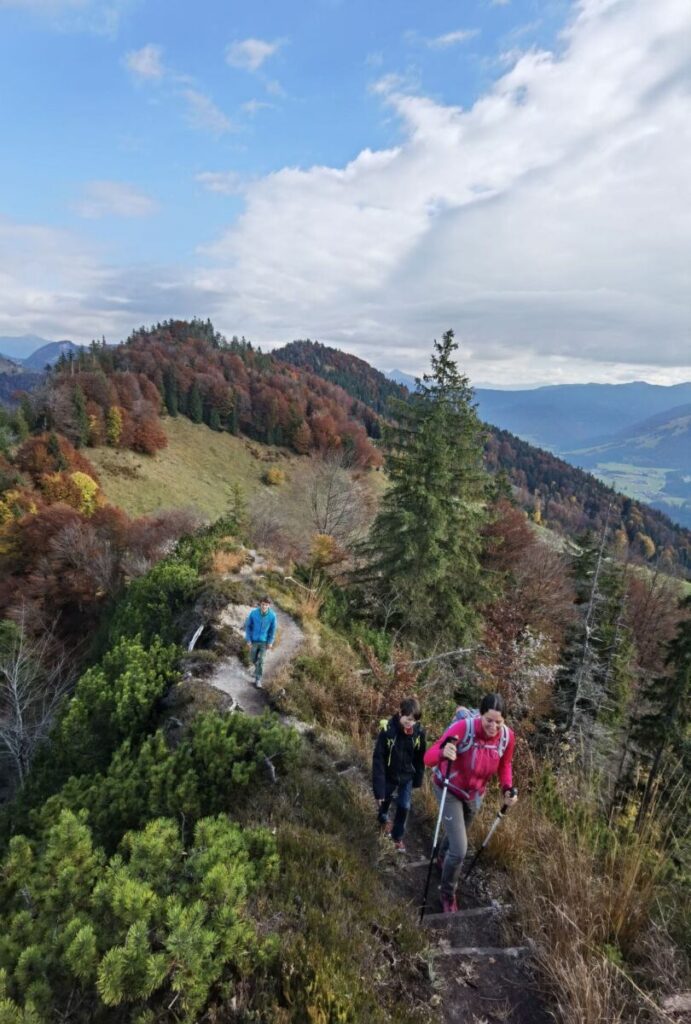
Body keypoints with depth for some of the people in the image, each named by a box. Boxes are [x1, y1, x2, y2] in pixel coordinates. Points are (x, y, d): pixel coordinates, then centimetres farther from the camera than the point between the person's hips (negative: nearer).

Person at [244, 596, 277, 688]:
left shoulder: (272, 615, -20)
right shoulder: (253, 613, -21)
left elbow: (273, 629, -6)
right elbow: (248, 626, -7)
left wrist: (270, 642, -5)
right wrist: (248, 640, -8)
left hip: (264, 641, -1)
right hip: (254, 640, 1)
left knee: (261, 660, -3)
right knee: (253, 659, 16)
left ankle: (258, 679, 13)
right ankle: (258, 669, 49)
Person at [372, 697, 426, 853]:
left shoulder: (419, 731, -20)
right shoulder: (387, 730, -31)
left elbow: (420, 758, -4)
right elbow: (378, 760, -25)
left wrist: (418, 780, 4)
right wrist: (379, 789, -24)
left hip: (407, 777, 2)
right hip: (389, 776, -1)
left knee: (404, 806, 10)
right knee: (385, 800, 22)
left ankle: (398, 836, 36)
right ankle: (383, 819, 56)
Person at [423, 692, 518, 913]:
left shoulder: (507, 737, -22)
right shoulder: (463, 728, -38)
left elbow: (504, 766, 0)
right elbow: (428, 758, -41)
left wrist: (507, 789, -18)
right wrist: (443, 753, -63)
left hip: (475, 794, 5)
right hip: (449, 791, -5)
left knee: (456, 835, 29)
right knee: (459, 850, -7)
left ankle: (443, 859, 63)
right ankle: (448, 895, 24)